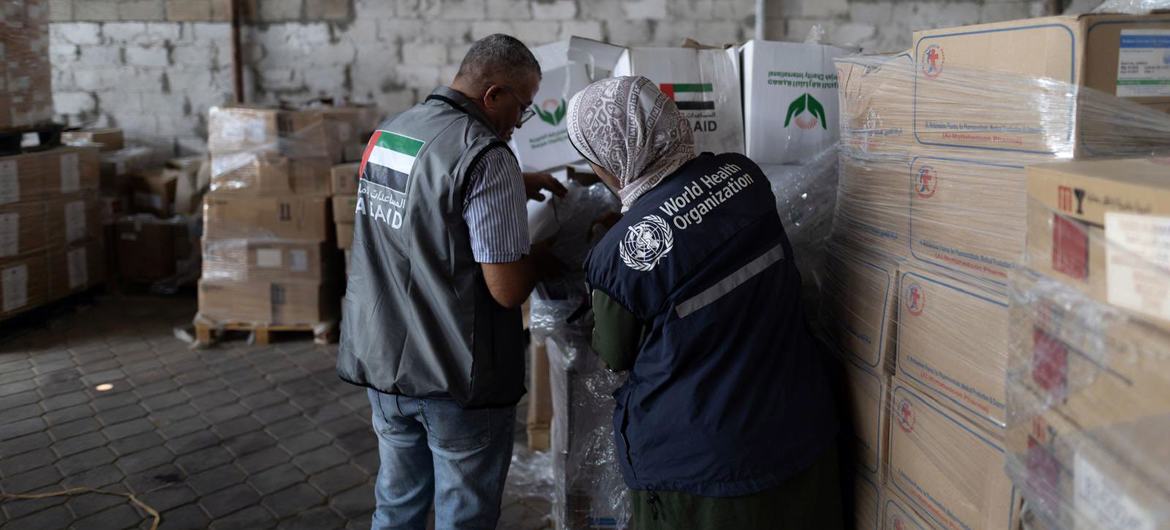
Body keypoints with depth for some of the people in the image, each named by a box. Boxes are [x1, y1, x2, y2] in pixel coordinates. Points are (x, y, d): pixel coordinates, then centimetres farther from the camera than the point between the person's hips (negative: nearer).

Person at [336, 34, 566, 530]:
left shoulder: (387, 132, 6)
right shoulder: (484, 155, -20)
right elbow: (508, 290, -21)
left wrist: (513, 187, 18)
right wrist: (540, 249, -1)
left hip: (380, 358, 8)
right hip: (456, 374, -7)